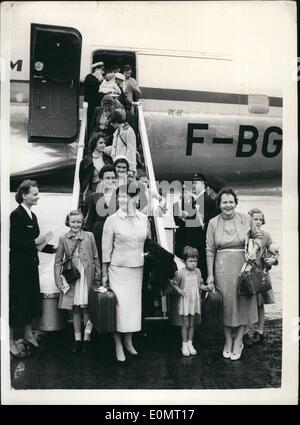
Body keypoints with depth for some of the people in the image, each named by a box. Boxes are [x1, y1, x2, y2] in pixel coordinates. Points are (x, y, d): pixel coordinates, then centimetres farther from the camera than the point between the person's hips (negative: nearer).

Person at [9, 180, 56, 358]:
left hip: (31, 264, 8)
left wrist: (52, 248, 6)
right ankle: (11, 341, 15)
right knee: (17, 302, 1)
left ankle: (29, 335, 32)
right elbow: (13, 243, -20)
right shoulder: (16, 215, -15)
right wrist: (34, 243, -23)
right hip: (18, 265, -8)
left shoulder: (32, 215, 10)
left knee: (32, 299, 16)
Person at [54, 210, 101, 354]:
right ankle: (77, 339, 20)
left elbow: (96, 258, 4)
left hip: (87, 277, -1)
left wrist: (98, 277, 0)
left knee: (87, 308, 3)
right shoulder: (63, 238, 3)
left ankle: (87, 338, 16)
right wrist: (58, 280, -2)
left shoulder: (89, 236, 1)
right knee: (75, 309, 9)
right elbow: (58, 261, 5)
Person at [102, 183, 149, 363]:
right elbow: (106, 249, -3)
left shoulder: (143, 219, 2)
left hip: (137, 269, 4)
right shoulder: (112, 220, -7)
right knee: (119, 306, -1)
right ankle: (118, 346, 12)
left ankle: (129, 342, 24)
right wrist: (104, 274, -1)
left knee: (134, 304, 9)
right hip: (118, 269, -3)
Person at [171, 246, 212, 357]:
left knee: (192, 324, 13)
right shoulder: (180, 273, -11)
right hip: (185, 301, -4)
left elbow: (200, 285, 10)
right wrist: (180, 291, -16)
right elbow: (174, 284, 0)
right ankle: (184, 345, 17)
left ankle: (190, 343, 26)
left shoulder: (197, 272, 1)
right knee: (185, 324, 4)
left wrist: (207, 287, -9)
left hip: (195, 301, 4)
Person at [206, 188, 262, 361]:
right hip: (222, 267, 0)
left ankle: (238, 342, 18)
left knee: (243, 302, 4)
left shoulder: (246, 219, -1)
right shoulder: (213, 223, 0)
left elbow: (258, 236, 13)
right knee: (226, 302, 5)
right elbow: (210, 250, 2)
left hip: (243, 265, 0)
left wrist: (254, 249, -7)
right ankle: (228, 341, 21)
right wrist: (210, 274, 0)